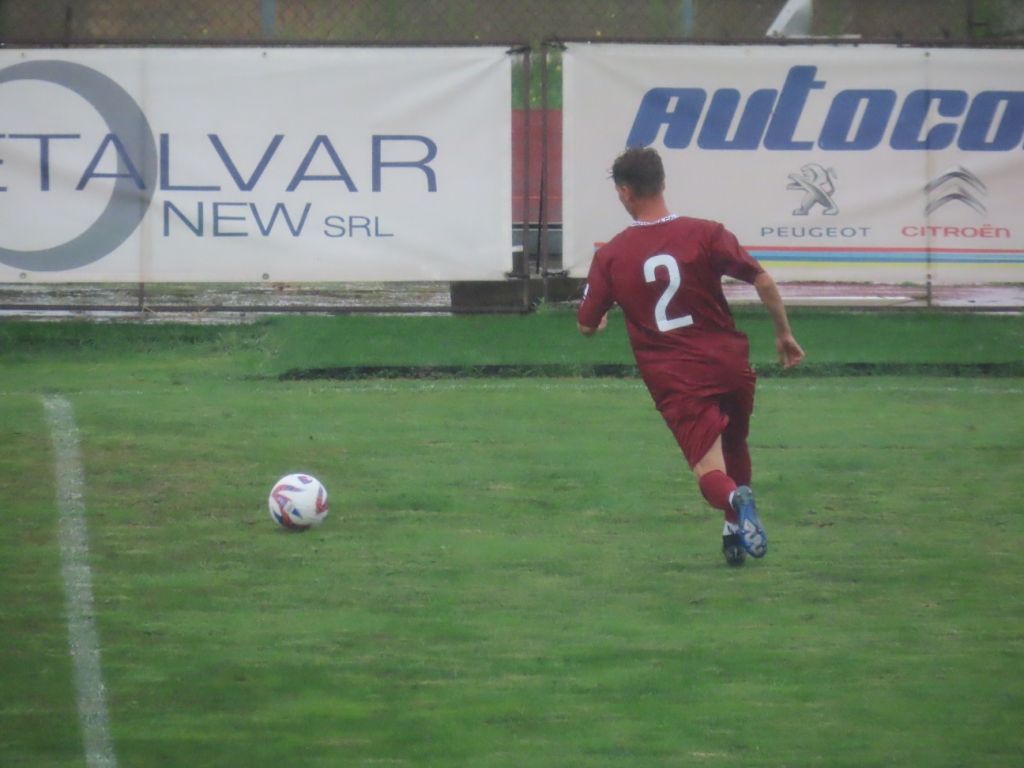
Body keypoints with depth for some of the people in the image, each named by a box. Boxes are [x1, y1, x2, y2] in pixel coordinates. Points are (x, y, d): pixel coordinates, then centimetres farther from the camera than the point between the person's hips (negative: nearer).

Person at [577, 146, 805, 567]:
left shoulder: (610, 256, -1)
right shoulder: (705, 233, -2)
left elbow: (586, 326, 7)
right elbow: (763, 282, -7)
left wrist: (600, 324, 32)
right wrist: (784, 334, 7)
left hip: (674, 379, -2)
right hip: (730, 365, 2)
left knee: (710, 471, -5)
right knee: (735, 448, 27)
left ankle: (734, 499, -37)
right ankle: (737, 532, 27)